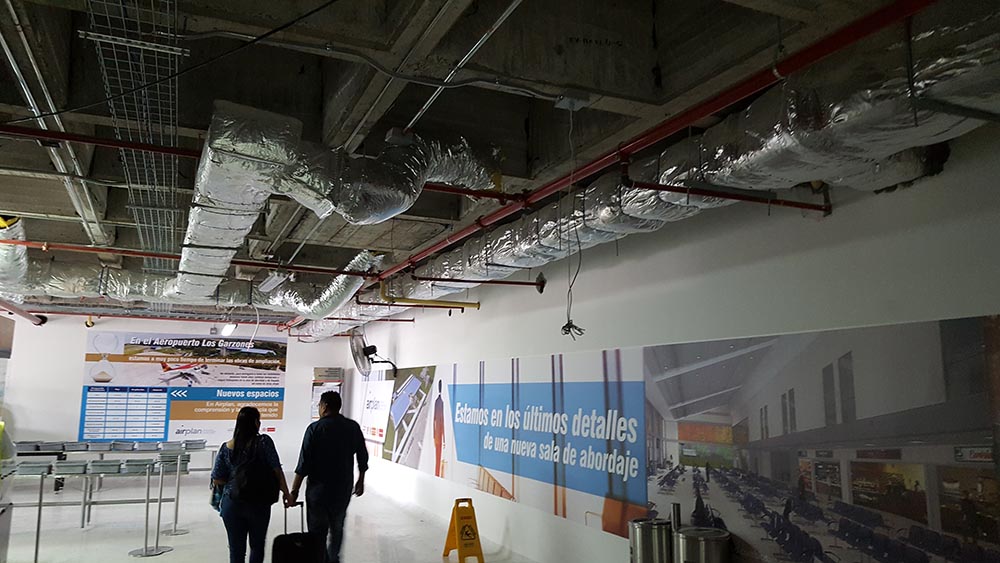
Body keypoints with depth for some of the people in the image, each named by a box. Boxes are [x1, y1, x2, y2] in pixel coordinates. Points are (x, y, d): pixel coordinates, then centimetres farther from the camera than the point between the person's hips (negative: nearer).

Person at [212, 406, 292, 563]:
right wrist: (286, 493, 0)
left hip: (232, 504, 2)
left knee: (236, 549, 9)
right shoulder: (263, 442, -9)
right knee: (257, 545, 16)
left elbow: (217, 480, 3)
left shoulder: (226, 448, 0)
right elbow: (276, 470, -10)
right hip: (259, 503, -2)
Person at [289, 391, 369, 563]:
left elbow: (304, 462, -14)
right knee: (337, 528, 23)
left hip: (318, 489, -3)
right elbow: (362, 457, 6)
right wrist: (360, 480, 19)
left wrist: (294, 491, -9)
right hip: (343, 489, 3)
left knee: (317, 531, 8)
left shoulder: (315, 428, -11)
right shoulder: (353, 427, -1)